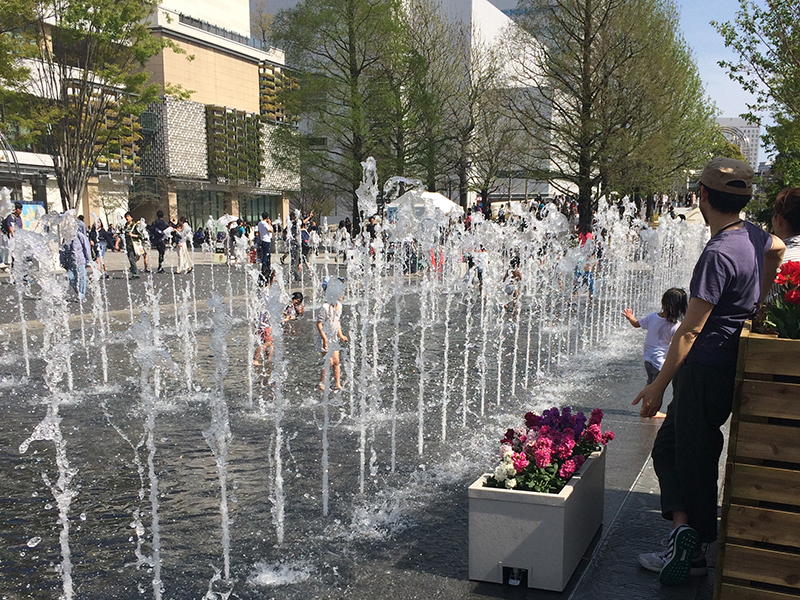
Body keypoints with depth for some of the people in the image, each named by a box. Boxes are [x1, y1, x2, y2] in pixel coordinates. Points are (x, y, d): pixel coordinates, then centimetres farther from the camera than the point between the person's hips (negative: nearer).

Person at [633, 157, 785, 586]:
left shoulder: (719, 254, -21)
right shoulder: (754, 236, 6)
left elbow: (691, 330, -21)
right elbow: (777, 248, 32)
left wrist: (660, 383, -16)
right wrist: (753, 306, 33)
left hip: (706, 369, -9)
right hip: (730, 363, 9)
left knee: (694, 458, 1)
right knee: (667, 446, 15)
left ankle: (692, 551, 7)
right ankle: (685, 530, 16)